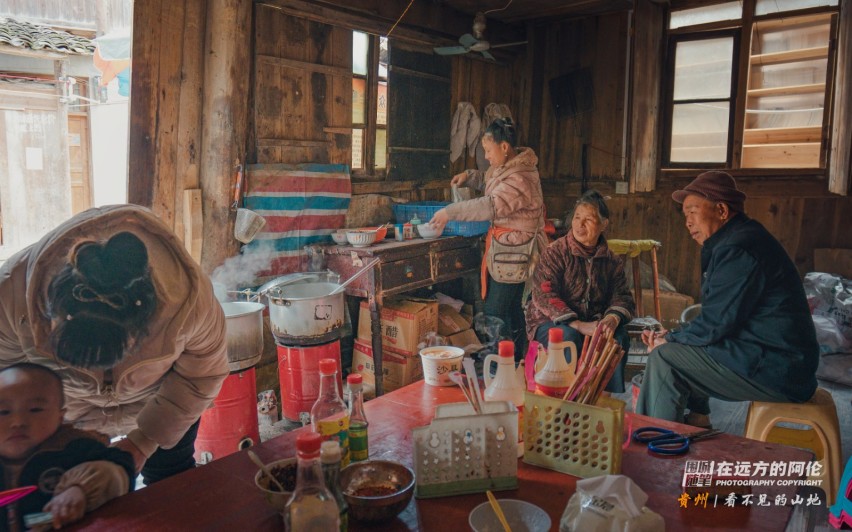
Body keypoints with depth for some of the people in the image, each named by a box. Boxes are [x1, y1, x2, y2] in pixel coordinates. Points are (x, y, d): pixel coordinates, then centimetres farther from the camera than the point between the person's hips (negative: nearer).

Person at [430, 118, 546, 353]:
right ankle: (516, 358, 27)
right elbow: (488, 179, 31)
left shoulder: (521, 179, -22)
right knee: (512, 311, 17)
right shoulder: (507, 167, 11)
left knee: (496, 315, -7)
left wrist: (449, 212, -26)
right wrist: (468, 176, 11)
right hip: (504, 246, 10)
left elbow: (491, 206, -30)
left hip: (514, 252, -10)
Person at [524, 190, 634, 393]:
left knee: (619, 335, -25)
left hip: (592, 324, 4)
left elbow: (622, 296, 2)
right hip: (550, 323, -4)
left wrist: (613, 318, -25)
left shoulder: (612, 260, 8)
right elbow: (544, 295, -18)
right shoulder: (556, 252, -7)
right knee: (569, 337, -35)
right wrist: (579, 325, -29)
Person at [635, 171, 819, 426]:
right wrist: (672, 335, 6)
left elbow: (715, 324, -21)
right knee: (680, 347, 23)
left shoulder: (738, 251, -20)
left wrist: (670, 341, -5)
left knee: (664, 358, -15)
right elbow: (717, 317, 15)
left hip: (776, 371, -11)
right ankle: (697, 423, 26)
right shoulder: (736, 240, 14)